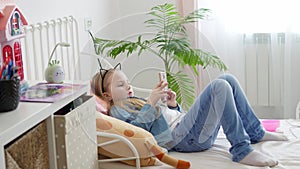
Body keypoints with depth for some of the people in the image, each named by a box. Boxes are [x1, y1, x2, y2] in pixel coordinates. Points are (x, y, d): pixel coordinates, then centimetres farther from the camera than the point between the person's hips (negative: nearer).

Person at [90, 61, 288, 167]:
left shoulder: (136, 100, 34)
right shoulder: (117, 110, 7)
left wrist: (172, 105, 12)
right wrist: (151, 102, -16)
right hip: (181, 137, -10)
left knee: (228, 79, 3)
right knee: (219, 86, -24)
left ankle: (255, 132, 5)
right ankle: (242, 150, -26)